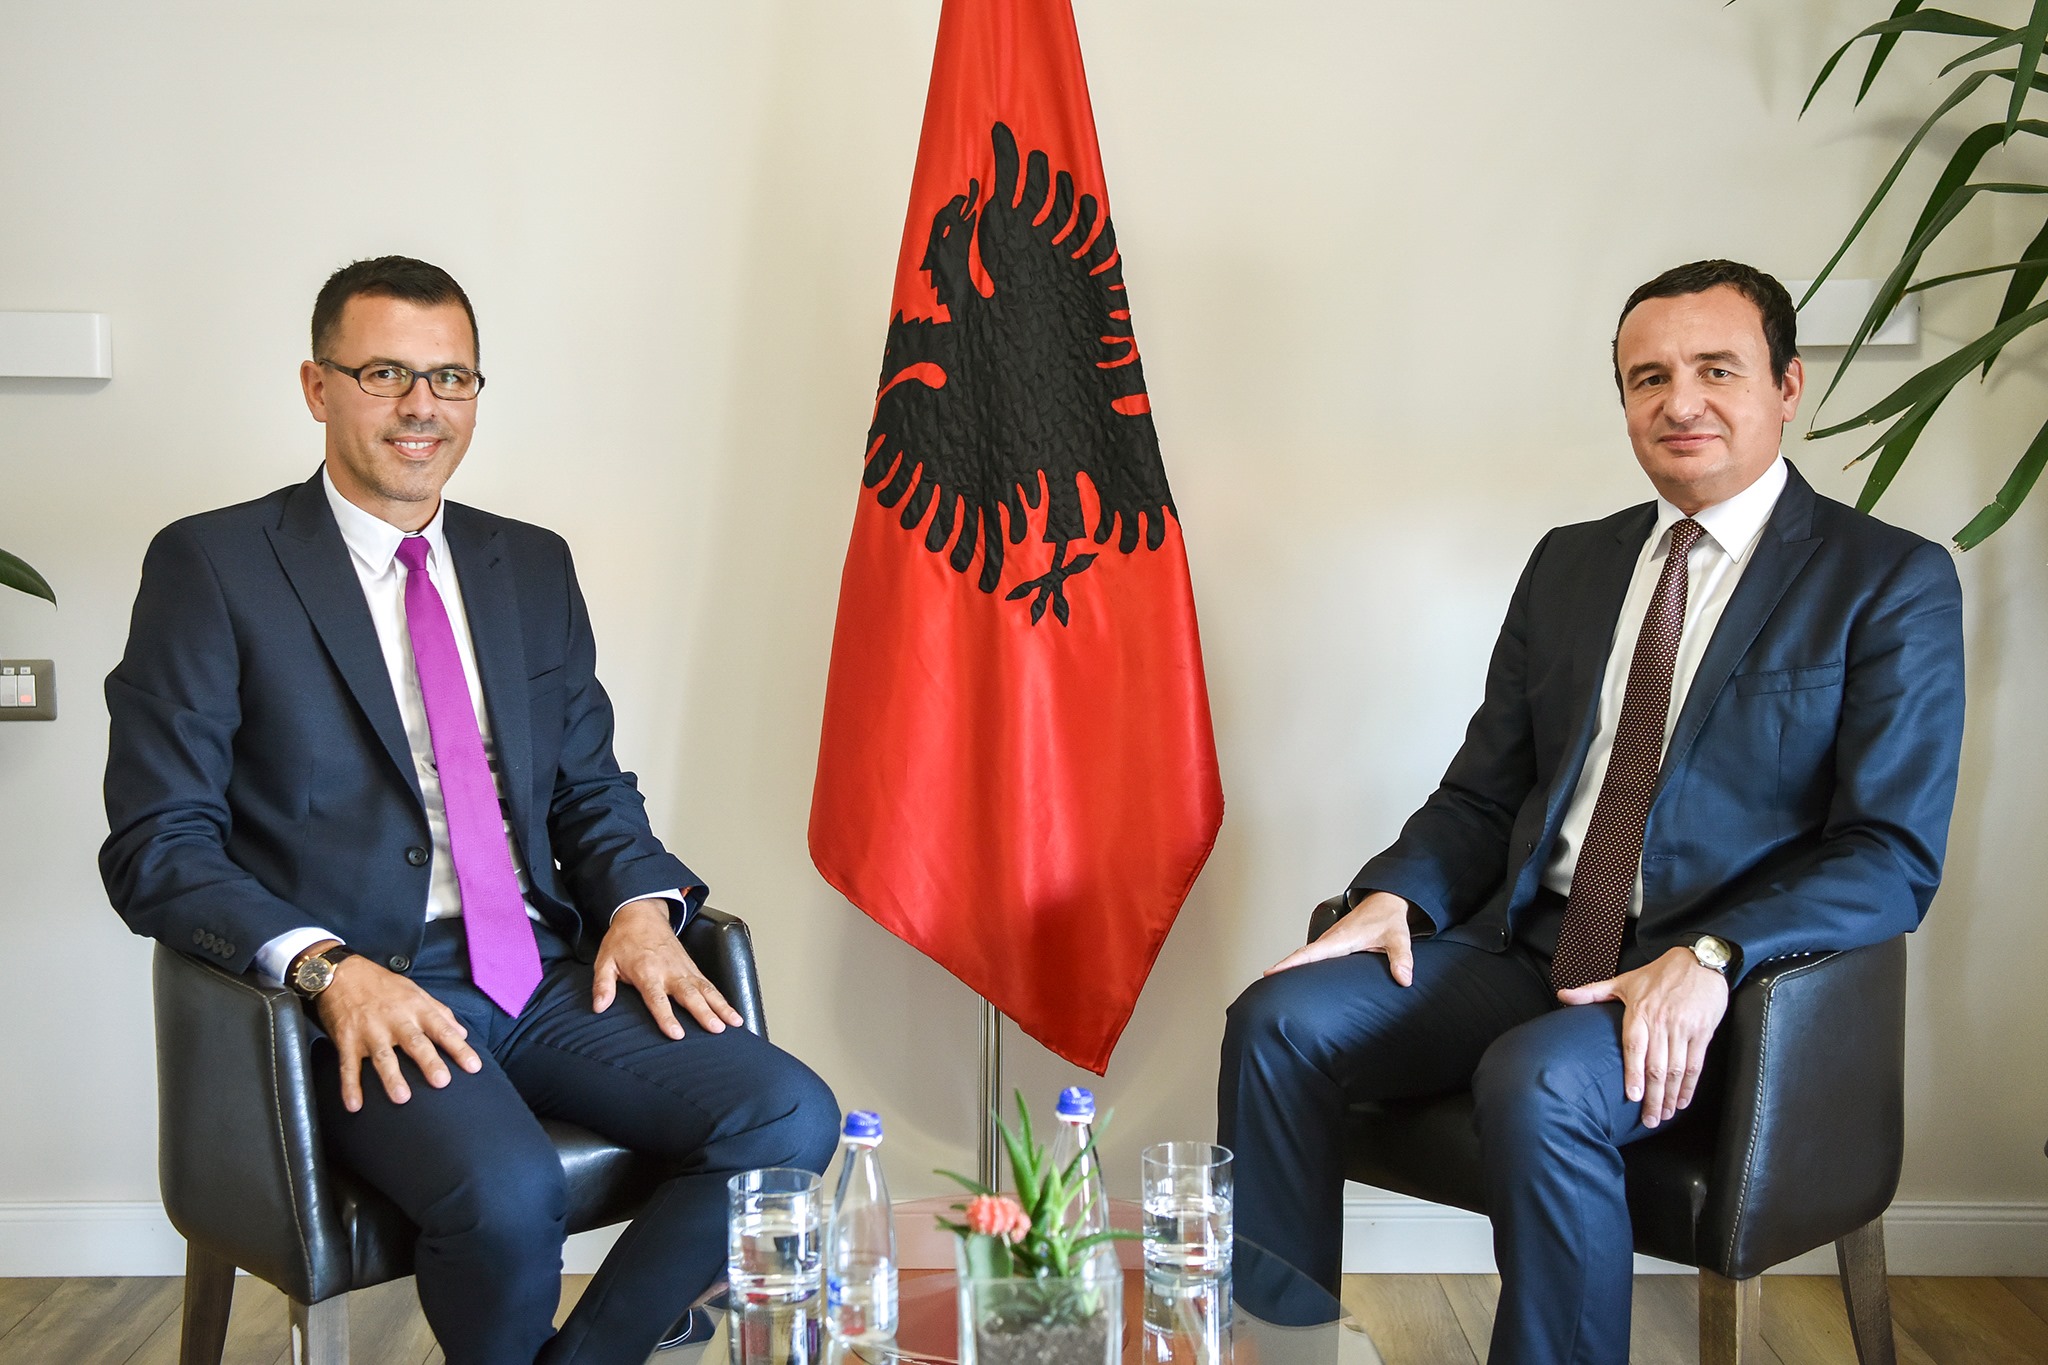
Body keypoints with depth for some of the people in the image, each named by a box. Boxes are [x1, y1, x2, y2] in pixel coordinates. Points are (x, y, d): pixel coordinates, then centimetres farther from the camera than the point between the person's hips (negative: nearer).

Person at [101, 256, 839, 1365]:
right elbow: (154, 845, -4)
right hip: (361, 993, -4)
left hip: (552, 975, 5)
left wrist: (640, 902, -2)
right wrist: (326, 967, -19)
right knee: (508, 1193, -33)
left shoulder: (533, 567, 16)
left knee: (791, 1120, -17)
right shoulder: (213, 565, 1)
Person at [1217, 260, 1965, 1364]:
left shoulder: (1892, 581, -1)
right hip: (1528, 941, 5)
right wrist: (1397, 895, -5)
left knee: (1535, 1086, -34)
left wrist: (1708, 959, -23)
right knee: (1279, 1020, -14)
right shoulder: (1569, 564, 16)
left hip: (1721, 979, -5)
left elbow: (1894, 855, -8)